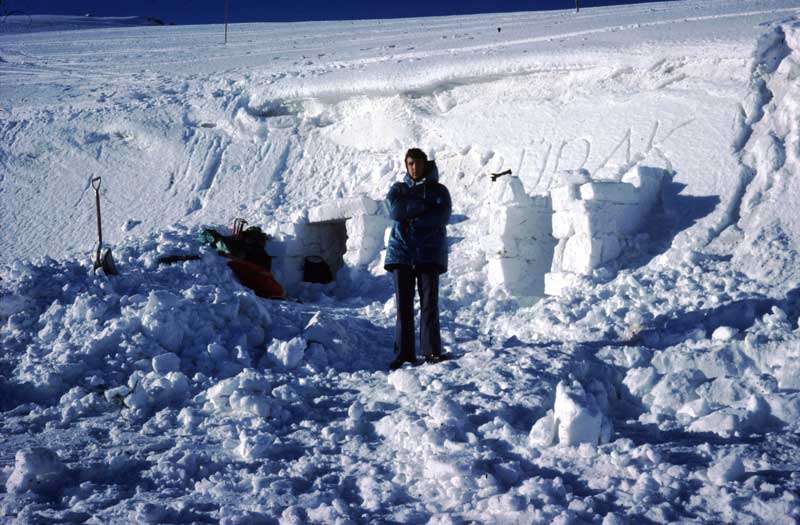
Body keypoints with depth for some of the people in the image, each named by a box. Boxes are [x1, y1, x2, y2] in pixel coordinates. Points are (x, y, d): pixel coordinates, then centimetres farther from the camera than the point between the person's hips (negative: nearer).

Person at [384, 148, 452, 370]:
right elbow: (395, 210, -6)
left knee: (429, 303, -4)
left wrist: (411, 218, -11)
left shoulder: (439, 190, 10)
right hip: (401, 251, 2)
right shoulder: (398, 189, 15)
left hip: (429, 253, -1)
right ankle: (404, 352, 1)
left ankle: (431, 350, 0)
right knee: (403, 304, -1)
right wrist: (425, 206, -10)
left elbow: (442, 216, -8)